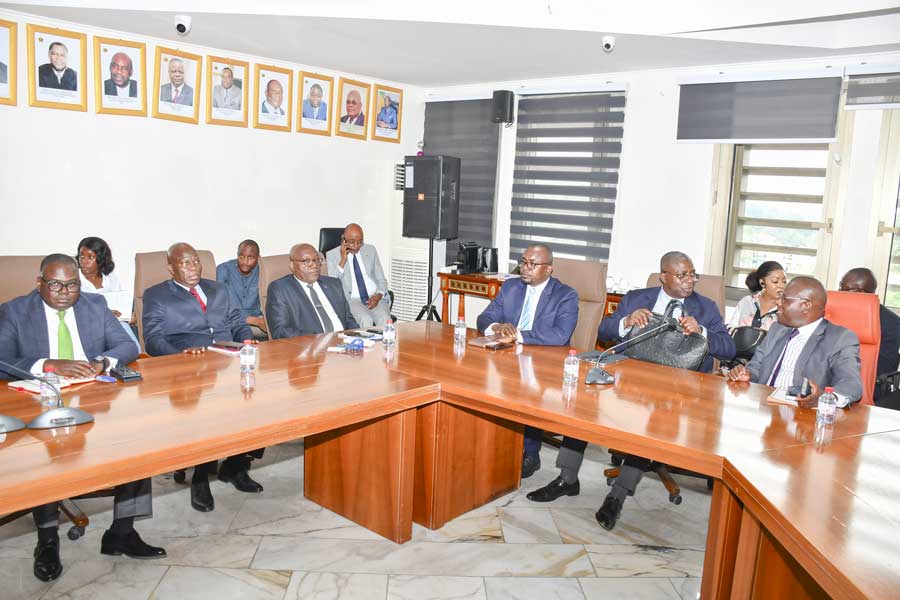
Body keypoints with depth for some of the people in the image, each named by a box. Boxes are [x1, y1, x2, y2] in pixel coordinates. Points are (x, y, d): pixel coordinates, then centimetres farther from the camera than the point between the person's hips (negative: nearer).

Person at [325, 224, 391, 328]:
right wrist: (343, 260, -11)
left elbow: (381, 280, 16)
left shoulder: (371, 250, 14)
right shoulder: (332, 255, 5)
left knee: (385, 318, -28)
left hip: (374, 297, 3)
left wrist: (378, 295, -5)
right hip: (351, 299, -2)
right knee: (365, 319, -33)